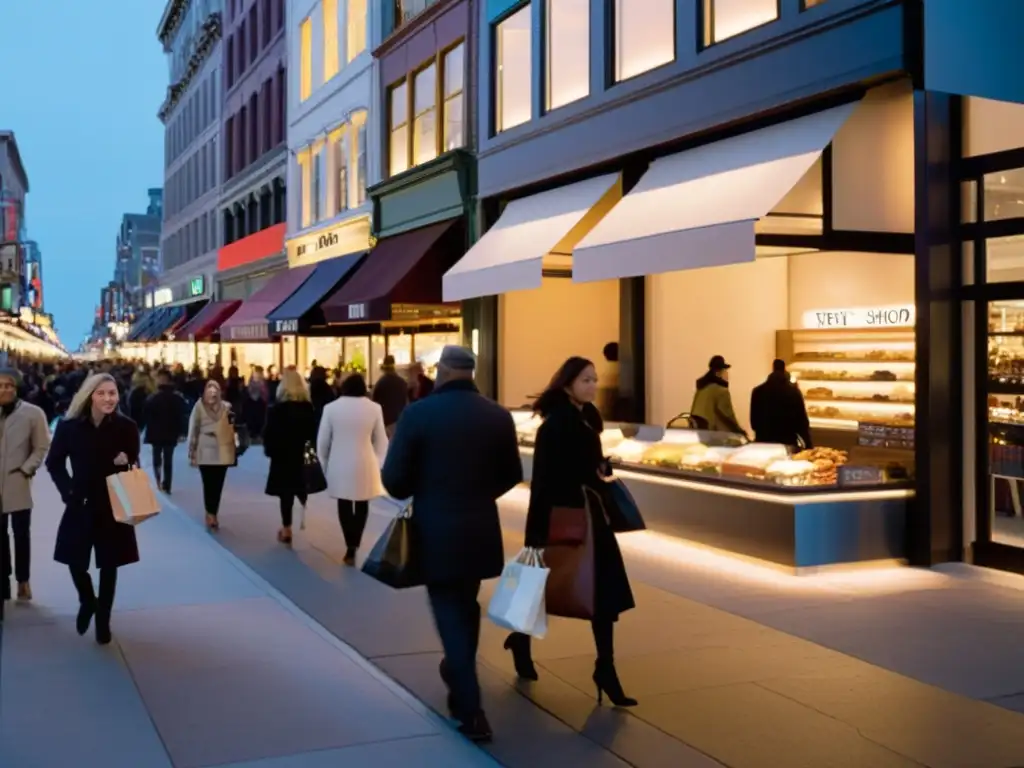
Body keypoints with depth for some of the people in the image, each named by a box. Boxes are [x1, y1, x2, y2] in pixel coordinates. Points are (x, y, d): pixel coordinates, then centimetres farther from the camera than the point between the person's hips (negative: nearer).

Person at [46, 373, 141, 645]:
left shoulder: (126, 427, -10)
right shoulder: (69, 426, -9)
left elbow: (134, 466, 0)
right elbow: (54, 464, 3)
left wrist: (125, 464, -22)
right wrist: (68, 491, -8)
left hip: (113, 506, 0)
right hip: (80, 505, 1)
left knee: (109, 565, 8)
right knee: (75, 561, 4)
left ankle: (103, 621, 26)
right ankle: (87, 602, 36)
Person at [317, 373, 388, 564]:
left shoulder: (331, 408, -4)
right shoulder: (374, 408, -5)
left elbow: (323, 440, 0)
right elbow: (381, 440, 1)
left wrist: (324, 464, 13)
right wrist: (380, 464, 12)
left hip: (339, 465, 0)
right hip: (365, 464, 0)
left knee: (344, 505, 6)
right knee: (361, 504, 13)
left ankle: (350, 547, 0)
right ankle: (355, 544, 11)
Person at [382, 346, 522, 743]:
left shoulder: (418, 412, -13)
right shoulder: (498, 416, -1)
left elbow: (393, 476, -11)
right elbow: (511, 475, 8)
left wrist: (412, 495, 10)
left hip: (436, 529, -4)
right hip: (481, 528, 4)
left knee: (449, 610, 4)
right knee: (466, 605, 24)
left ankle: (470, 709, -1)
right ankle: (459, 673, 44)